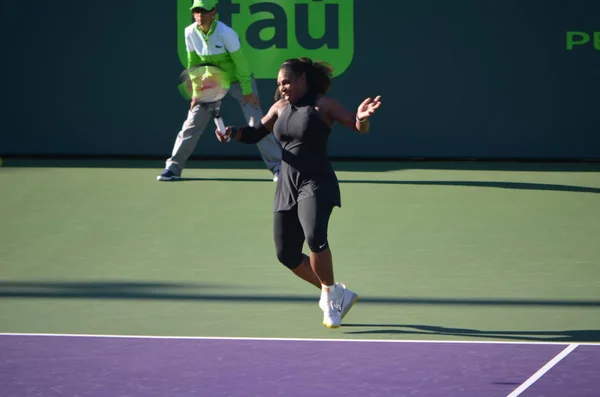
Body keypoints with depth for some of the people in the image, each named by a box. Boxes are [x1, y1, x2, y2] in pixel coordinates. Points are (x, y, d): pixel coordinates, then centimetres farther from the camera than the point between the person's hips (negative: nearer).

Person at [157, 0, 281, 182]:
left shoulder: (225, 33, -29)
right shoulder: (190, 33, -15)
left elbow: (240, 63, -22)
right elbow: (193, 64, -2)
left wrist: (248, 92, -18)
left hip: (237, 80, -4)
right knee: (191, 124, -1)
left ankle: (278, 167, -1)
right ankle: (173, 168, 6)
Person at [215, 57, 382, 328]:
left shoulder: (323, 105, -5)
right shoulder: (280, 108, 13)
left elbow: (360, 128, -9)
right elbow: (256, 133, 21)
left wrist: (361, 117, -33)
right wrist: (233, 133, 0)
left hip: (316, 185, -7)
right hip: (287, 187, 7)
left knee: (315, 238, -30)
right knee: (287, 255, 5)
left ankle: (330, 293, -9)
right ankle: (337, 295, 23)